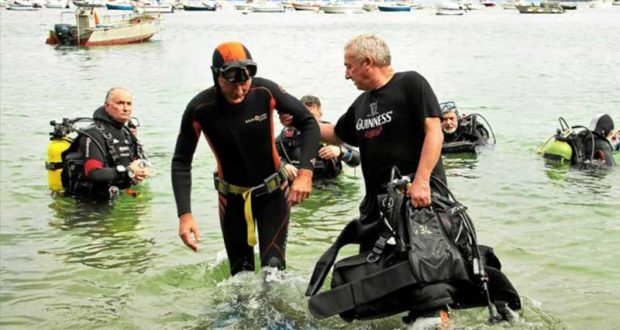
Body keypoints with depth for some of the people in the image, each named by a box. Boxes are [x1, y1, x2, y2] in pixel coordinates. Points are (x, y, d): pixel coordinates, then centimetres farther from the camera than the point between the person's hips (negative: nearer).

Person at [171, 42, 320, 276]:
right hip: (233, 197, 1)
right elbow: (181, 163, -12)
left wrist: (305, 173, -23)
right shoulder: (199, 109, -21)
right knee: (240, 274, 9)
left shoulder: (265, 91, -21)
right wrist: (184, 214, -21)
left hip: (273, 192, 0)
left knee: (273, 268, -11)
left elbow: (308, 123, -11)